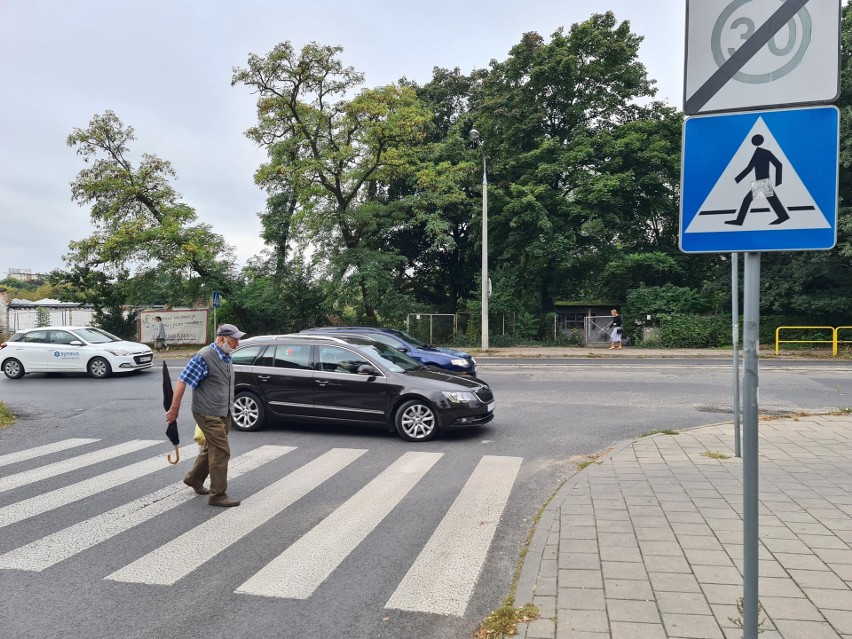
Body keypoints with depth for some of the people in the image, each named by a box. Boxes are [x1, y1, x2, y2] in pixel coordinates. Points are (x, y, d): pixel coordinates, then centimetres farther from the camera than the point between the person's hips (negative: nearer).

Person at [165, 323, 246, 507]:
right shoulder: (204, 357, -18)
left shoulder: (226, 357, 9)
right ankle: (218, 495, 2)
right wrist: (174, 409, -15)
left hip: (223, 414, 9)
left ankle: (194, 479, 41)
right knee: (221, 451, -7)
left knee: (212, 448, 21)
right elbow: (182, 382, -16)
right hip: (208, 414, -9)